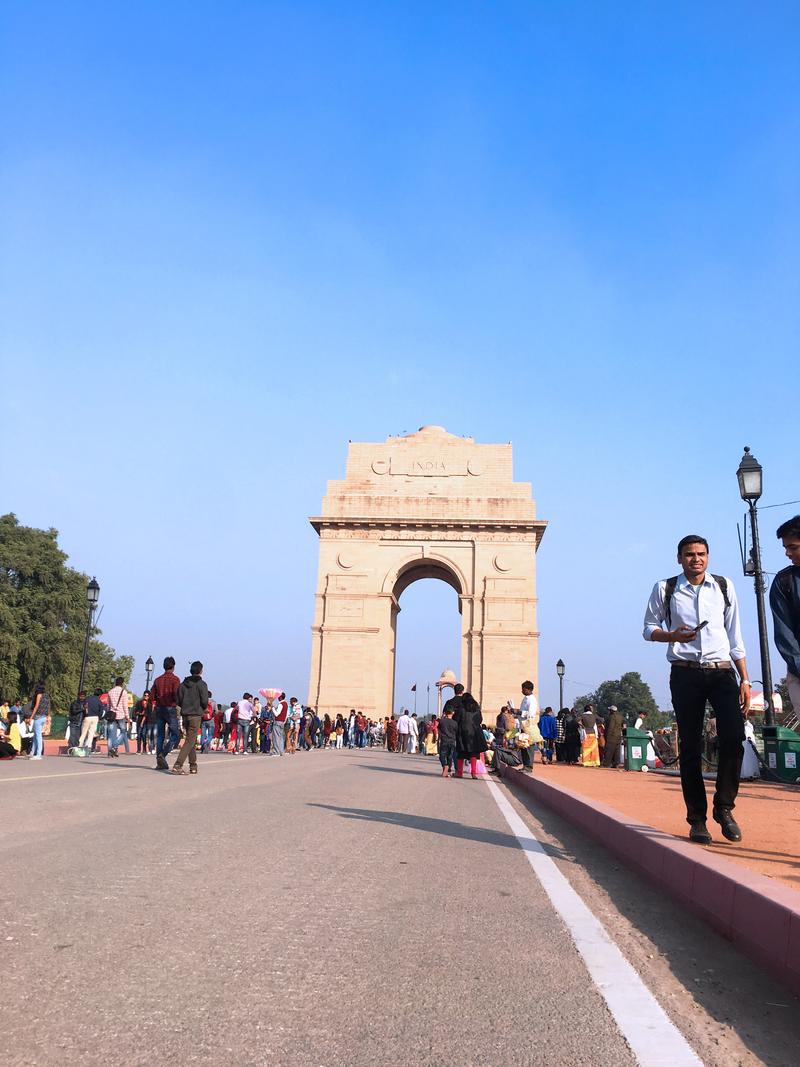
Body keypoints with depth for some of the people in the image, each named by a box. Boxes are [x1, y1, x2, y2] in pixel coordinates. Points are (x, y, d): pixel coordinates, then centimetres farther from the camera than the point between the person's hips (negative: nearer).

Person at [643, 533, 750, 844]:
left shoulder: (724, 586, 11)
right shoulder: (665, 589, 6)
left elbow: (735, 635, 12)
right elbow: (649, 628, 11)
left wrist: (744, 679, 7)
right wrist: (673, 636, -11)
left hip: (722, 671, 1)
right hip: (686, 674, -1)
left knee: (734, 736, -15)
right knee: (690, 747, 2)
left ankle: (724, 807, 4)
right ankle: (697, 818, 12)